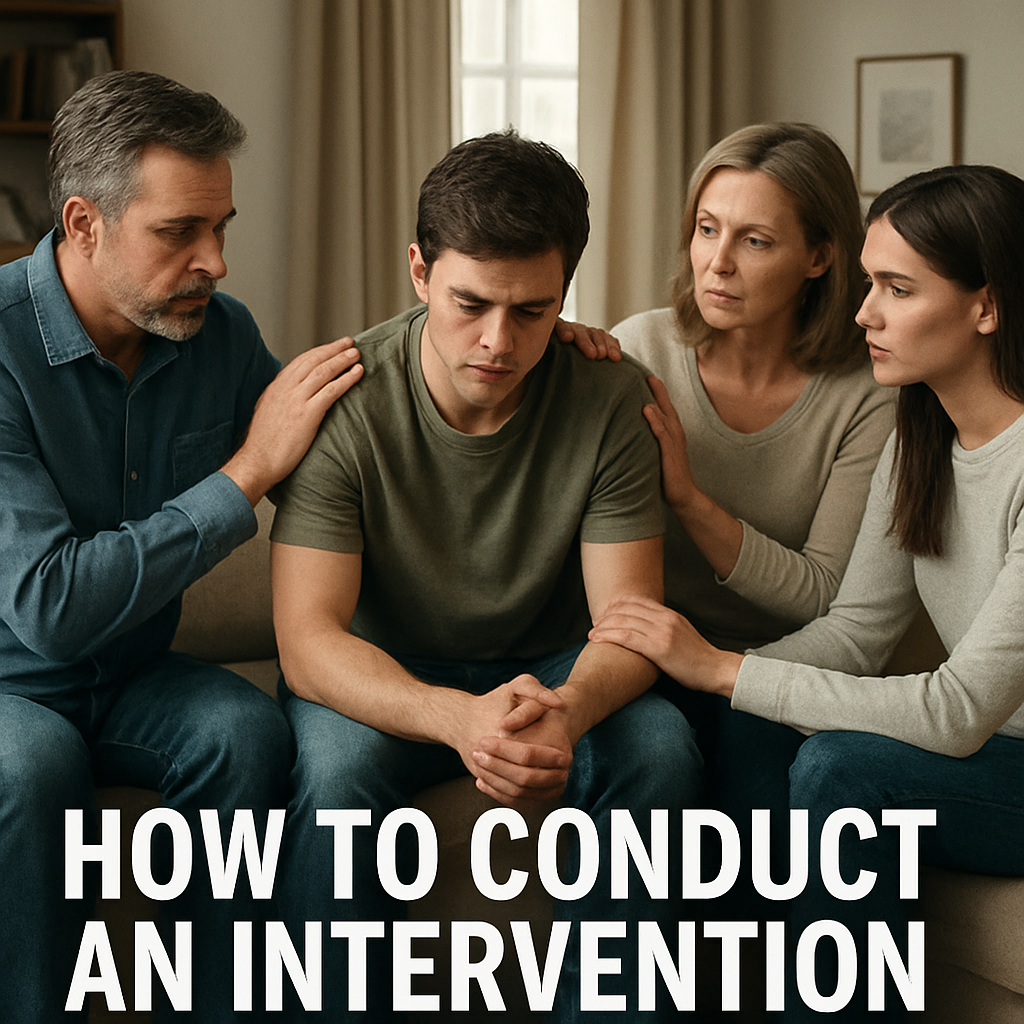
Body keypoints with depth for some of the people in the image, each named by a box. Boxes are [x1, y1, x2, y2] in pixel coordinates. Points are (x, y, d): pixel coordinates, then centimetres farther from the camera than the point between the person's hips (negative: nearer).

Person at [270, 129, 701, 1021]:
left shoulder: (610, 395, -14)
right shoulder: (344, 402, -20)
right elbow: (308, 642, -25)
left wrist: (566, 709, -41)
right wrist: (456, 718, -45)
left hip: (549, 668, 2)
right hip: (383, 675, -2)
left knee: (662, 750, -27)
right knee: (336, 769, -34)